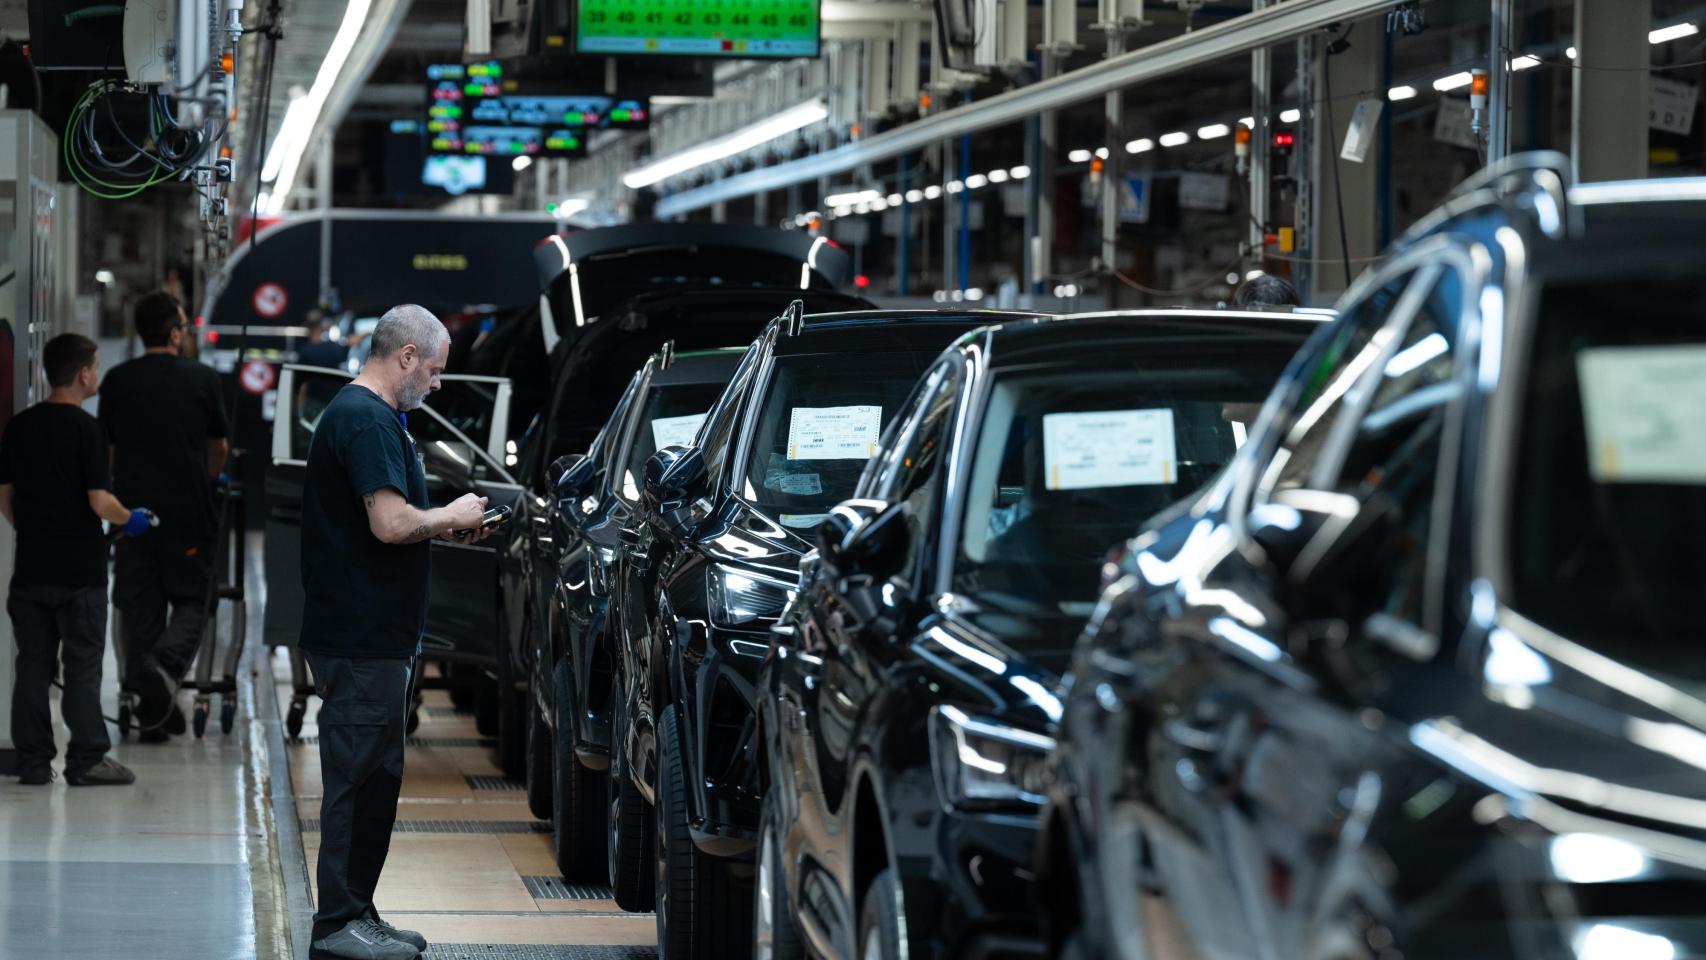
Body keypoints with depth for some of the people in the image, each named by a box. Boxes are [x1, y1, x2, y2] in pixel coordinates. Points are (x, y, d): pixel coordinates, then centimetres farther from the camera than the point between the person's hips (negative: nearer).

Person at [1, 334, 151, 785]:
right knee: (82, 666, 2)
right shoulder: (86, 428, -13)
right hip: (80, 570, -5)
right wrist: (130, 519, 2)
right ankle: (86, 760, 3)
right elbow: (99, 502, -17)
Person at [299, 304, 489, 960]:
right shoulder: (367, 420, -16)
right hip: (361, 638, -11)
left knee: (374, 777, 15)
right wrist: (452, 517, -7)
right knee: (360, 777, -6)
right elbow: (391, 524, -24)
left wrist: (445, 527, 14)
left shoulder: (364, 414, 18)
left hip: (371, 635, 11)